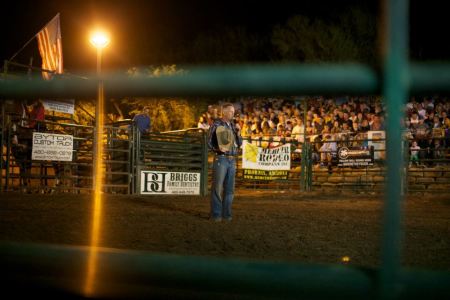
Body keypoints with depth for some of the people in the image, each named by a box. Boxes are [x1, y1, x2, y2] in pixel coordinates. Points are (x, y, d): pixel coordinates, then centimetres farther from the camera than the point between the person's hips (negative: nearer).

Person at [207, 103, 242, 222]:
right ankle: (216, 214, 1)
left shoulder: (233, 125, 13)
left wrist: (238, 133, 0)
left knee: (229, 188, 7)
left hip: (232, 160, 6)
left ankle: (226, 213, 14)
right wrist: (217, 149, -22)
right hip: (221, 159, -6)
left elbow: (239, 144, 16)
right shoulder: (216, 124, -4)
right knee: (217, 187, -3)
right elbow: (209, 142, -5)